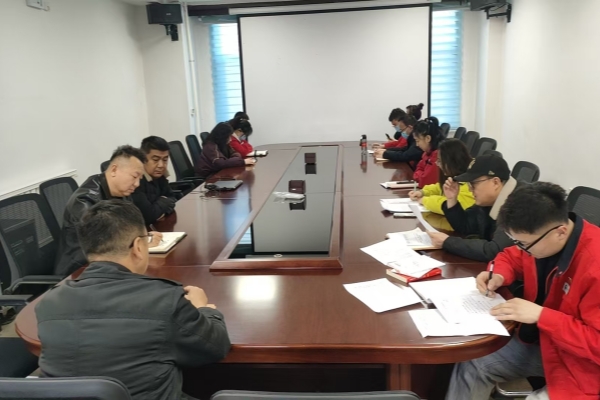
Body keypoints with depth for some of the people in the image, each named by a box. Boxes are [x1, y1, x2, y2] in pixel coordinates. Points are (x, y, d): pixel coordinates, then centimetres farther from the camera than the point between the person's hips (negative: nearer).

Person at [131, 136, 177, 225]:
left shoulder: (158, 175, 0)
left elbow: (172, 198, 8)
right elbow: (148, 215, -26)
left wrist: (162, 209, -11)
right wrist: (164, 202, -9)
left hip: (154, 226, 6)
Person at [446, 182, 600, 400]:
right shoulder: (539, 238, -8)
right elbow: (511, 257, 14)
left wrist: (541, 315, -31)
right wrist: (499, 276, -8)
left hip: (579, 364, -7)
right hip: (536, 341, 7)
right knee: (470, 366, -4)